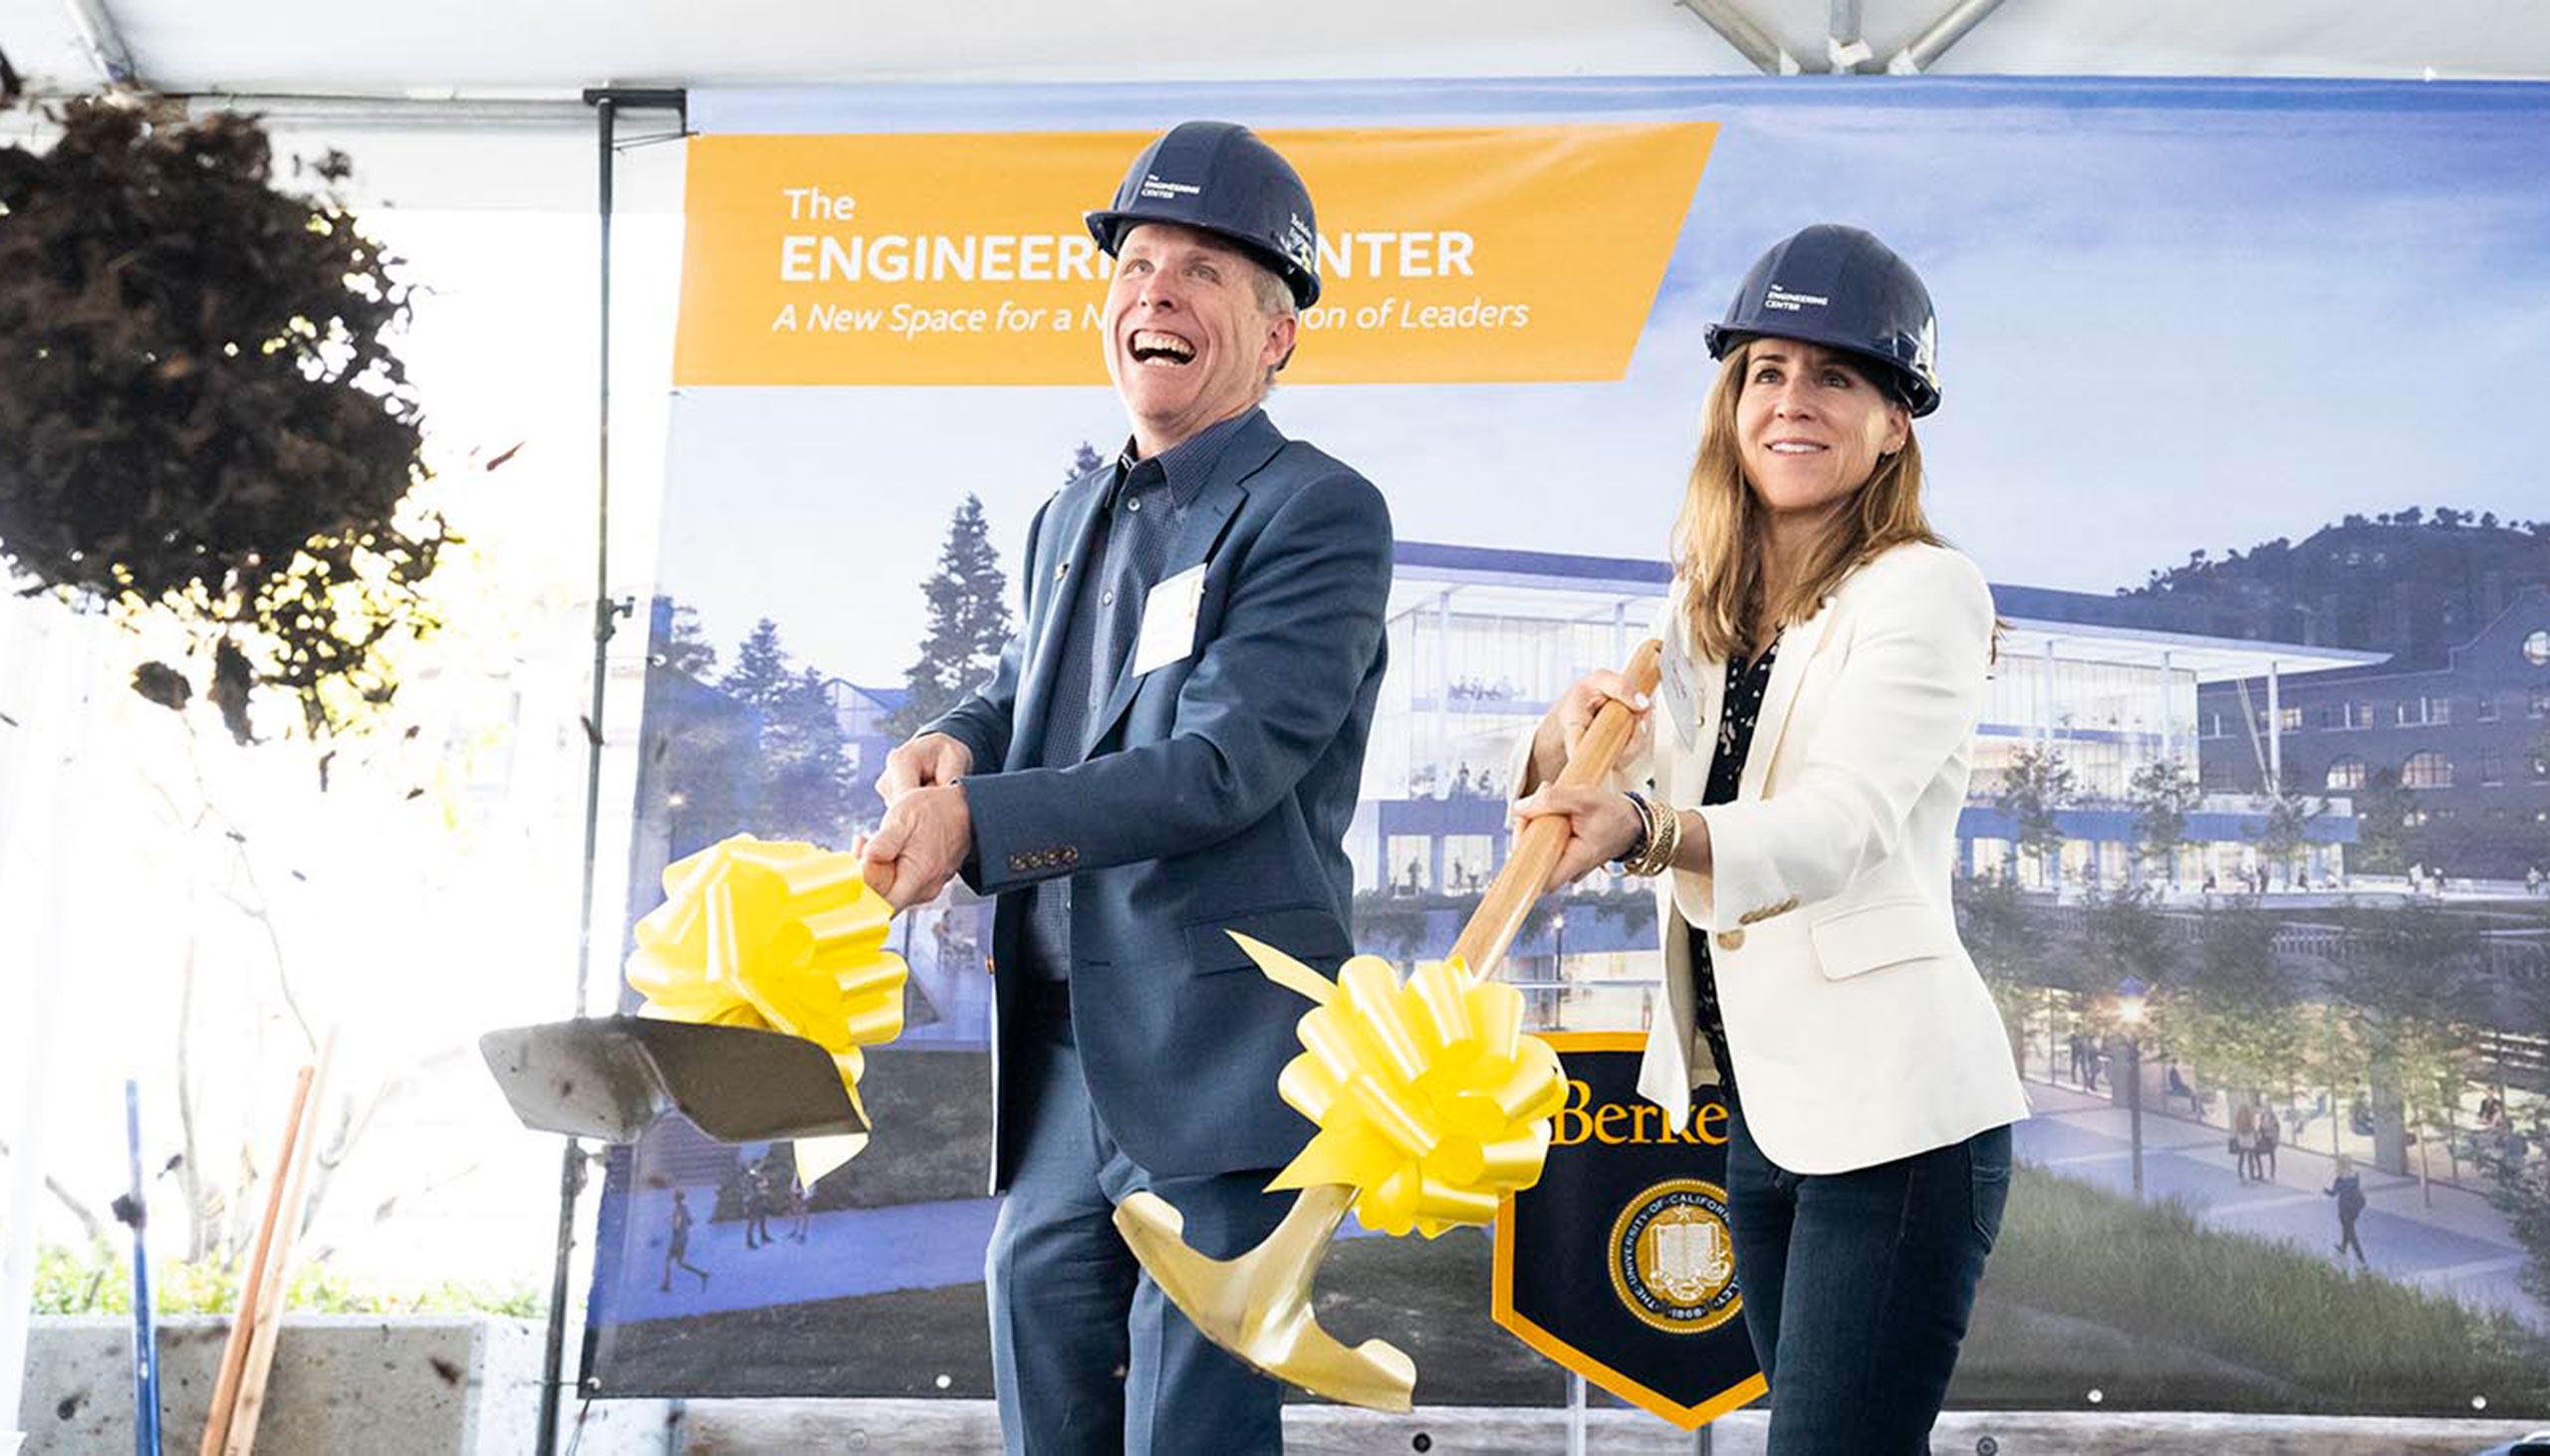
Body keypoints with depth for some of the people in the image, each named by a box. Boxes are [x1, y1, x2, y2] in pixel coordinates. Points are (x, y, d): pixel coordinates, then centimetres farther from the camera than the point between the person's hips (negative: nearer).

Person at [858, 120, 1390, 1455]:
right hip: (1058, 1063, 8)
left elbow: (1222, 764, -19)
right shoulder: (1070, 520, 16)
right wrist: (950, 749, 1)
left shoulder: (1319, 513, -9)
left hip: (1217, 1062, -7)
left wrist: (974, 821, -27)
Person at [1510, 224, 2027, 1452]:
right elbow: (1566, 795, 6)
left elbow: (1839, 828, -26)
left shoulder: (1926, 590, -11)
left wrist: (1644, 829, -43)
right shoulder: (1706, 601, 11)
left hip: (1893, 1108, -7)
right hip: (1754, 1100, 7)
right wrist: (1571, 732, -17)